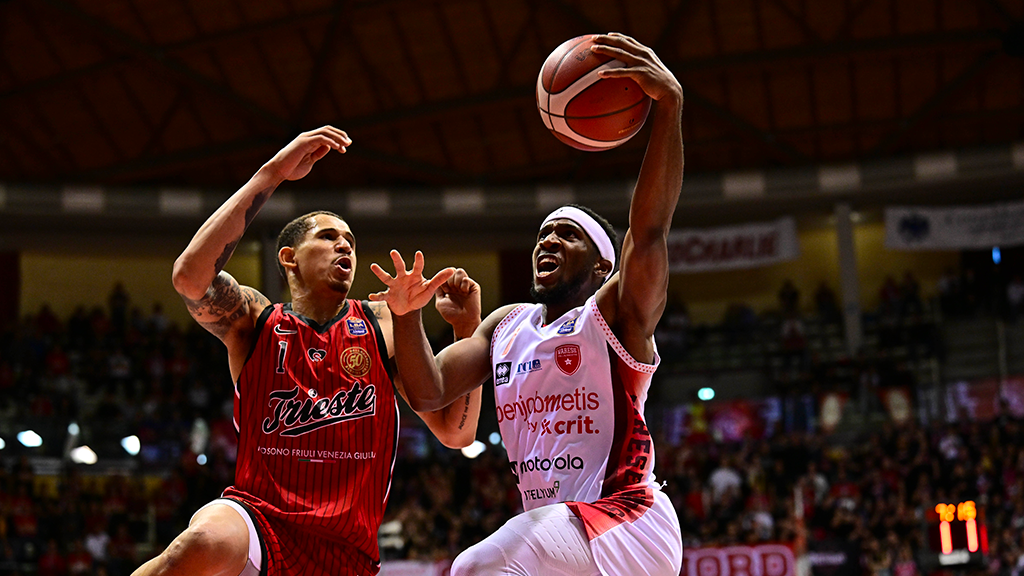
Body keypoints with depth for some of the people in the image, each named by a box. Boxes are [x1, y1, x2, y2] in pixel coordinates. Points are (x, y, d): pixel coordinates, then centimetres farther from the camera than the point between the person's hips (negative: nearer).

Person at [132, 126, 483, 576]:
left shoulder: (384, 325, 10)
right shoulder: (253, 320, 4)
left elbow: (456, 433, 6)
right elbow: (190, 275, -19)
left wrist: (468, 328, -7)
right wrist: (271, 173, -18)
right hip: (257, 517, -3)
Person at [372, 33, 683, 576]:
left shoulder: (616, 315, -4)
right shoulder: (505, 326, 17)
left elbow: (650, 229, -21)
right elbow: (431, 391, 9)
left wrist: (669, 104, -33)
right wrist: (407, 316, -10)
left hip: (624, 517, -9)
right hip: (554, 528, 9)